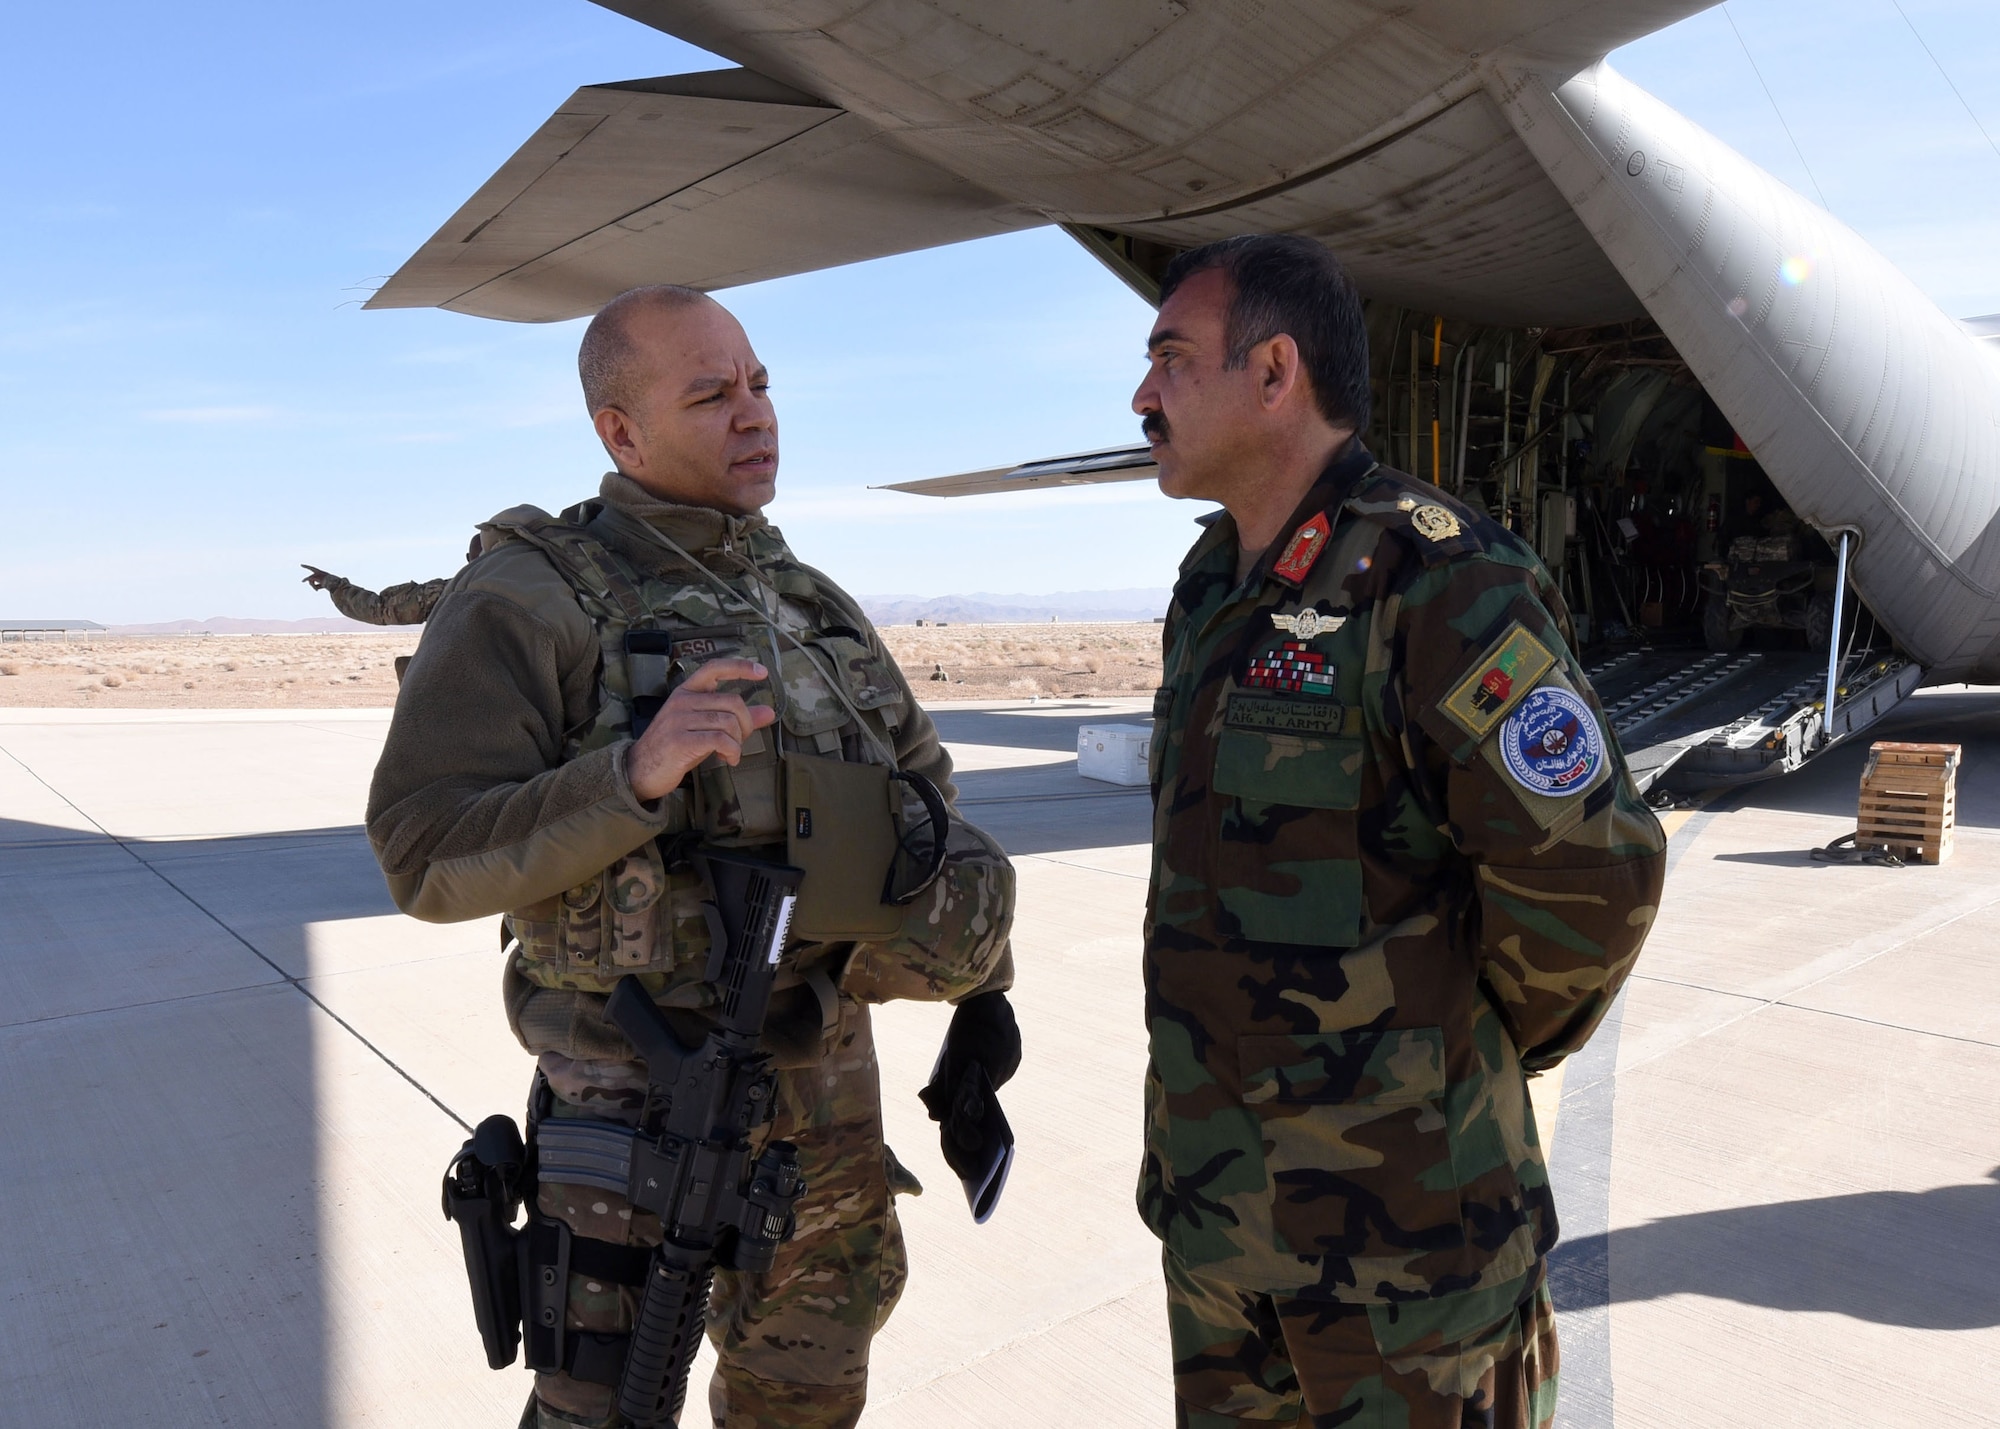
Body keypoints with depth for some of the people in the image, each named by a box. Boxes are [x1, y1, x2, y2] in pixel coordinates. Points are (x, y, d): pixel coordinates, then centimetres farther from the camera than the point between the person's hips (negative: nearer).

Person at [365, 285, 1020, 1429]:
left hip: (832, 1084, 6)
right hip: (639, 1100, -5)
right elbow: (428, 857, -17)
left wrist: (983, 993, 7)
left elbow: (924, 789, 13)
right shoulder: (530, 601, -11)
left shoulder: (815, 599, 7)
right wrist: (636, 773, -31)